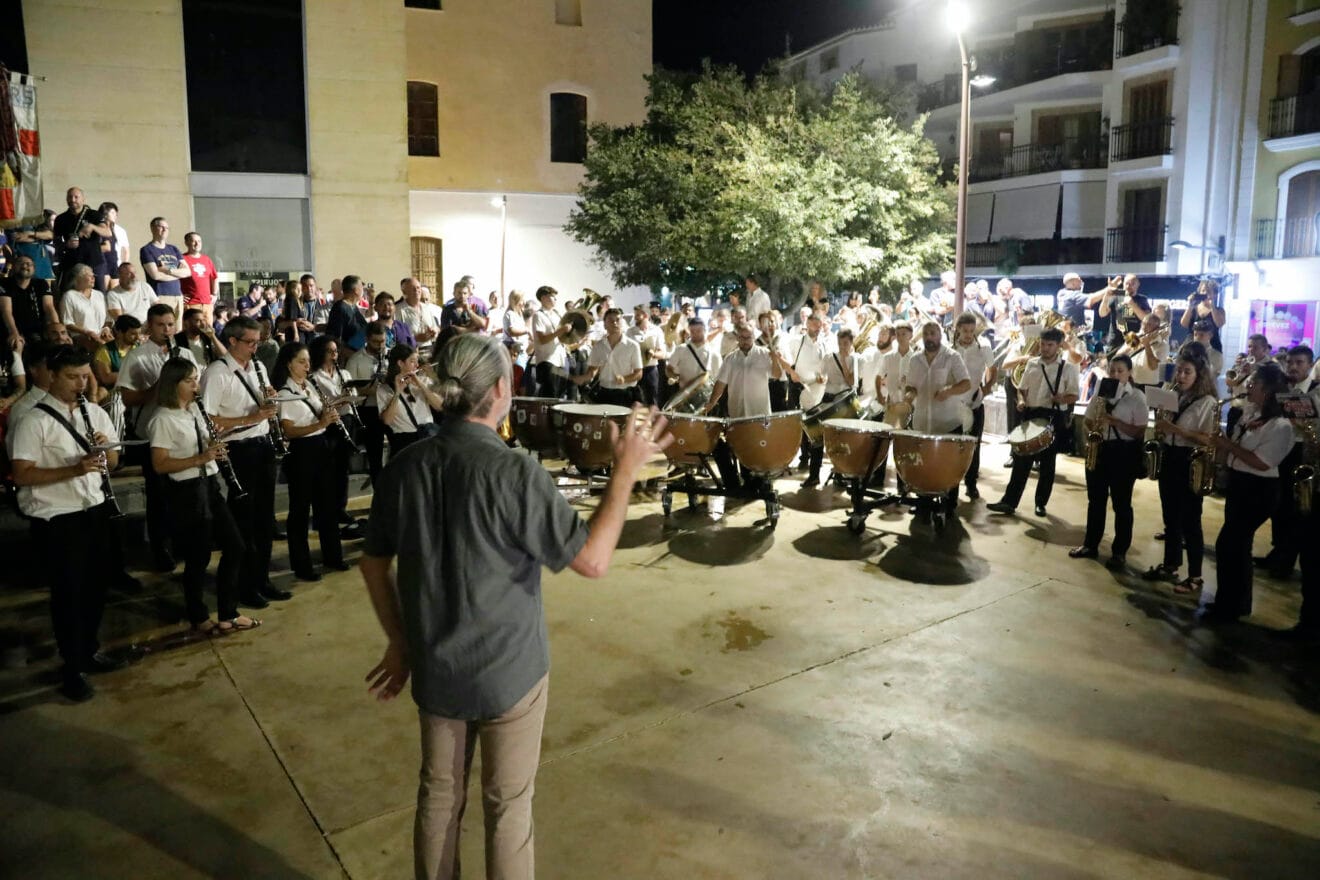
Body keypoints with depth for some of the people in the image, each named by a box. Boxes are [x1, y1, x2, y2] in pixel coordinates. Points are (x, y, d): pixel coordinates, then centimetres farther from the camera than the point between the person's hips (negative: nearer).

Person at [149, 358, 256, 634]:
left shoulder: (195, 410, 11)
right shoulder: (164, 420, -13)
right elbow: (160, 465, -18)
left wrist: (215, 447, -1)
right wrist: (199, 458, -26)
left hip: (210, 486, 8)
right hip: (187, 492, -8)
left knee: (234, 546, 9)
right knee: (199, 557, 2)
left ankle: (228, 614, 19)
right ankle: (199, 619, 20)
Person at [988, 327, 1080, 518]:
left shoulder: (1068, 368, -3)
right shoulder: (1032, 363, 9)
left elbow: (1074, 396, -4)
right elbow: (1022, 388, 15)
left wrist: (1062, 399, -25)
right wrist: (1021, 401, -5)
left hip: (1054, 418, -3)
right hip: (1031, 414, 3)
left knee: (1047, 462, 6)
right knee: (1021, 459, 3)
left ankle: (1041, 503, 18)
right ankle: (1009, 501, 7)